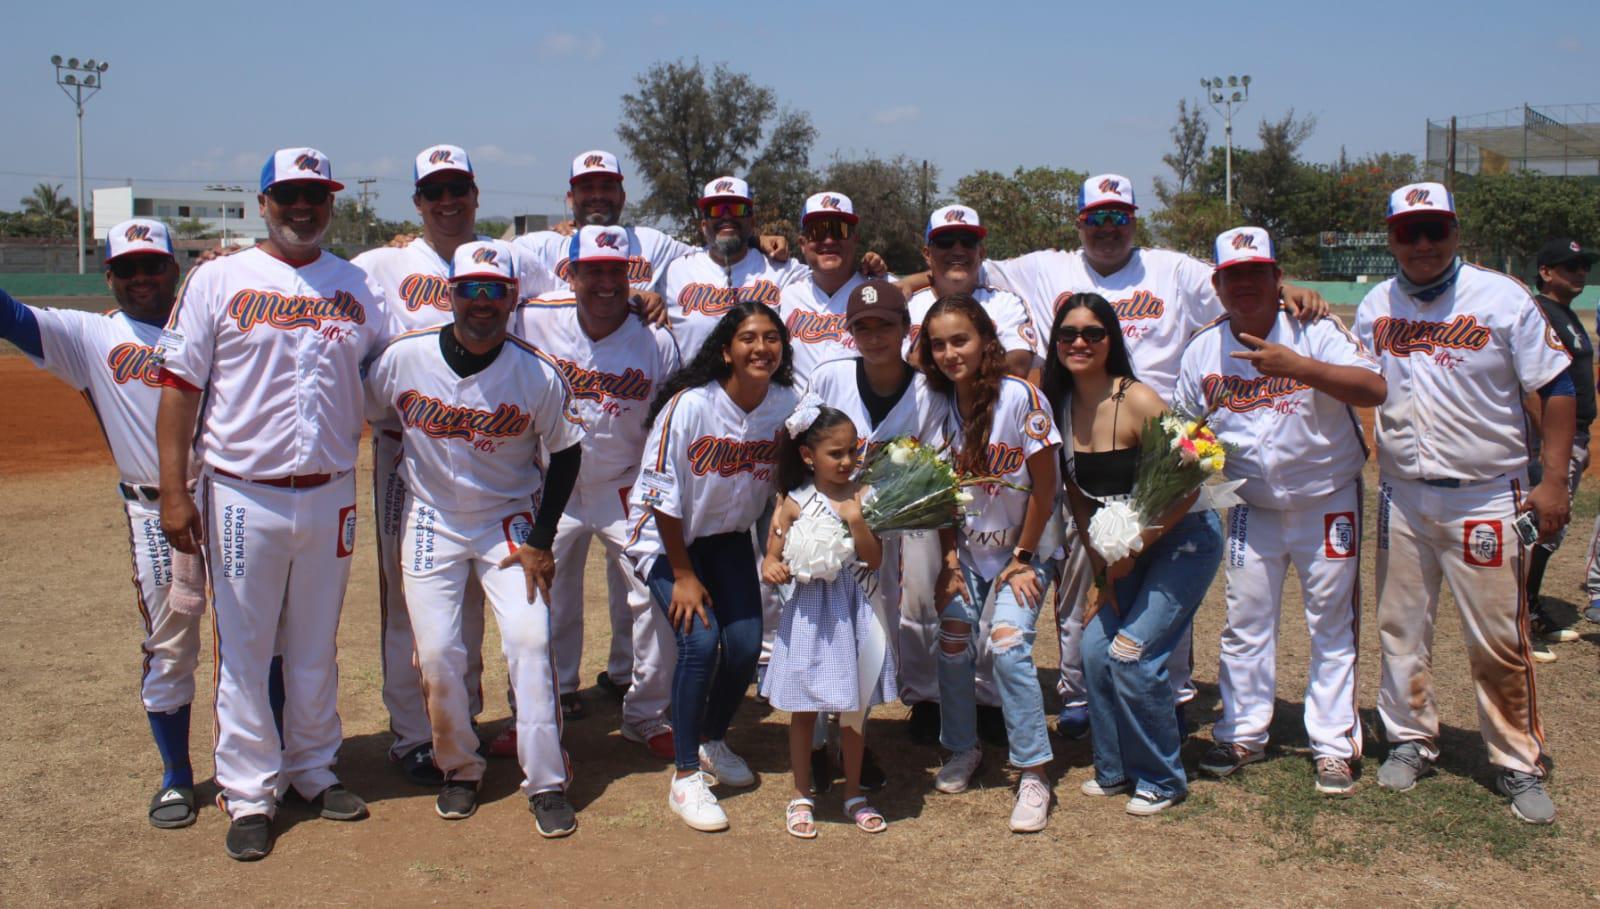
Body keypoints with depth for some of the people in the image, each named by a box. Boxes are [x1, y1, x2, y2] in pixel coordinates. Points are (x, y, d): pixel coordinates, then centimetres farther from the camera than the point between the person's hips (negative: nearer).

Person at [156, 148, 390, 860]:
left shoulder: (358, 287, 8)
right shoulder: (218, 280, 0)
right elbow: (180, 385, -3)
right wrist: (173, 491, -9)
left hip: (330, 496, 3)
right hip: (243, 498, -2)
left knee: (316, 647, 14)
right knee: (244, 649, 4)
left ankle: (313, 769, 29)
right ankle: (249, 794, 16)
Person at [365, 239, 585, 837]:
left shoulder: (539, 375, -13)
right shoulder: (403, 358, -10)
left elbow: (564, 454, -3)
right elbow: (361, 416, 7)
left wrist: (540, 540, -6)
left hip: (509, 522, -1)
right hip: (431, 519, 1)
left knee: (529, 640, -11)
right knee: (437, 652, -3)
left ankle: (545, 782, 1)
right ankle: (459, 769, 20)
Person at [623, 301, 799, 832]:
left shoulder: (787, 406, -12)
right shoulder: (689, 405, -25)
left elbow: (780, 487, 0)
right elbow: (663, 495, -18)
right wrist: (683, 574, -14)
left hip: (729, 535, 4)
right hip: (665, 536, -4)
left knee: (746, 645, -5)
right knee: (700, 639, -20)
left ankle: (713, 743, 25)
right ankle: (685, 778, -5)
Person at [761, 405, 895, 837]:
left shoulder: (860, 496, -1)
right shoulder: (794, 503, -4)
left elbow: (874, 560, -6)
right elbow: (773, 558, 0)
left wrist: (855, 520, -19)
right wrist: (773, 569, -22)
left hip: (856, 613, 2)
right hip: (810, 614, -1)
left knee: (855, 707, 12)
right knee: (803, 709, 8)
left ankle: (854, 794, 28)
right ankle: (801, 797, 22)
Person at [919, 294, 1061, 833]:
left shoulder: (1021, 398, -18)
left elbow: (1044, 489, -13)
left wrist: (1022, 559, -10)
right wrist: (950, 558, -3)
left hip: (1020, 551, -4)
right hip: (967, 550, 4)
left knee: (1007, 644, -19)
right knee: (953, 647, 0)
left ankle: (1033, 773, -7)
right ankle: (963, 750, 24)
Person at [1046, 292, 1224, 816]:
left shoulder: (1137, 401, -22)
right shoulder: (1062, 405, -2)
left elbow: (1187, 484, -21)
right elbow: (1079, 495, 6)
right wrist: (1101, 567, 1)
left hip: (1184, 541, -6)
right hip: (1125, 548, 6)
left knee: (1132, 653, -12)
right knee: (1095, 648, -2)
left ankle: (1162, 781, 9)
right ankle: (1114, 769, 19)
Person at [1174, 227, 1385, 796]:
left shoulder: (1315, 331, -14)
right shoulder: (1202, 350, -1)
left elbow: (1374, 390, -28)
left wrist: (1299, 366, -38)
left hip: (1328, 504, -3)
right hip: (1252, 509, 4)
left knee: (1332, 626, 4)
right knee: (1245, 625, 10)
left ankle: (1333, 746, 15)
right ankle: (1242, 734, 23)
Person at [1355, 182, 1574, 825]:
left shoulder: (1503, 299, -5)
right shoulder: (1374, 308, 5)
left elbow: (1555, 389, -4)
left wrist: (1553, 482, -9)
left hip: (1486, 498, -3)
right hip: (1401, 496, 3)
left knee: (1499, 639, 0)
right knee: (1400, 628, 10)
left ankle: (1519, 763, 15)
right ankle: (1410, 740, 26)